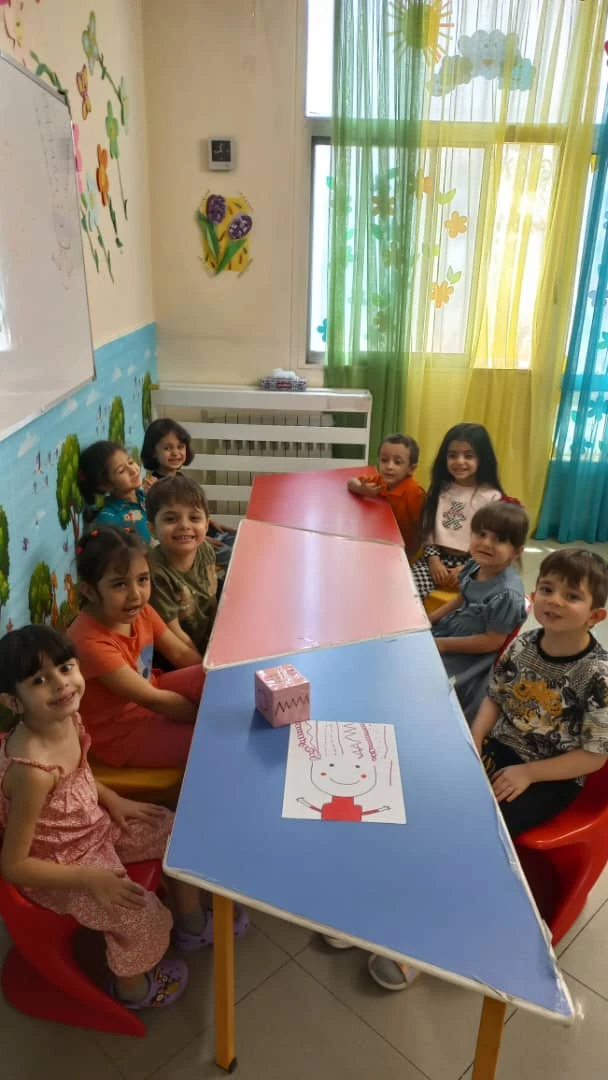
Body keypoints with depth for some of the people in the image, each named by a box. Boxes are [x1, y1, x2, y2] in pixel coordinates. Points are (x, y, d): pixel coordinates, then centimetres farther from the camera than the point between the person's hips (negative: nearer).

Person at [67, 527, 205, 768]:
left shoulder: (140, 611, -9)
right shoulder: (90, 640, -33)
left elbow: (181, 654, 1)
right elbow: (151, 700, -28)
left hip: (150, 692, 7)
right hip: (120, 732, -7)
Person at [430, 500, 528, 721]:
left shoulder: (507, 593, -32)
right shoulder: (474, 566, -8)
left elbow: (492, 641, -24)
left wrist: (444, 645, -20)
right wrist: (429, 619, 4)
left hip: (472, 655, -8)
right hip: (452, 627, 8)